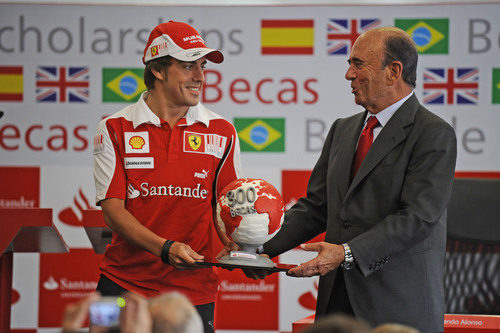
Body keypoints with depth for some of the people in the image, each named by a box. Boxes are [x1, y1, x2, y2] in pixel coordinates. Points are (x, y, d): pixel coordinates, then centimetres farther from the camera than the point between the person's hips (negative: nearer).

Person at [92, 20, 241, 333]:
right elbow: (113, 209, -6)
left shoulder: (221, 132, 6)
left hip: (194, 290, 1)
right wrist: (165, 248, -20)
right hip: (124, 282, -1)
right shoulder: (115, 130, 0)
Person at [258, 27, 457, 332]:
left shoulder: (434, 134, -7)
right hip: (337, 301, 6)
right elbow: (316, 206, 14)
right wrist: (262, 246, -1)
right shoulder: (343, 130, 16)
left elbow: (416, 218, -16)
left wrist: (347, 253, -24)